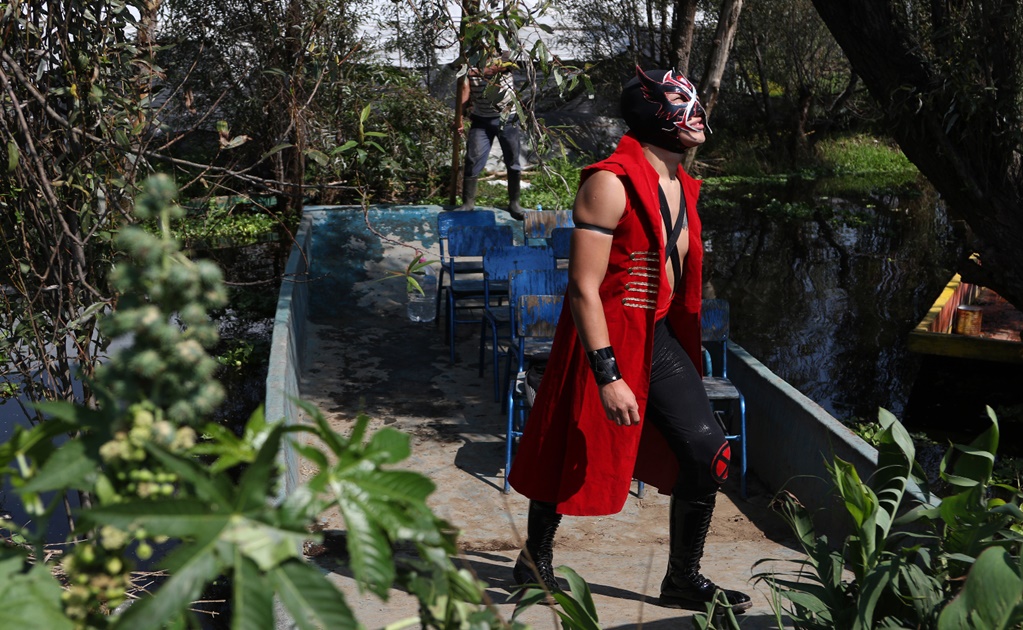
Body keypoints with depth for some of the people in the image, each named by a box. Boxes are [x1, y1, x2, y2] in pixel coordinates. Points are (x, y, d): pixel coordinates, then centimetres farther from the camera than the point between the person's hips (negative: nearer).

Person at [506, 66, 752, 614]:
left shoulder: (681, 185, 8)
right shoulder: (610, 184, -20)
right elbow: (584, 288, -23)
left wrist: (685, 348, 24)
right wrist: (609, 377, -27)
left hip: (660, 339, 8)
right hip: (606, 341, -7)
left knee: (707, 452, 0)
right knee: (573, 460, 9)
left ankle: (683, 578, 17)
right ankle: (536, 558, 35)